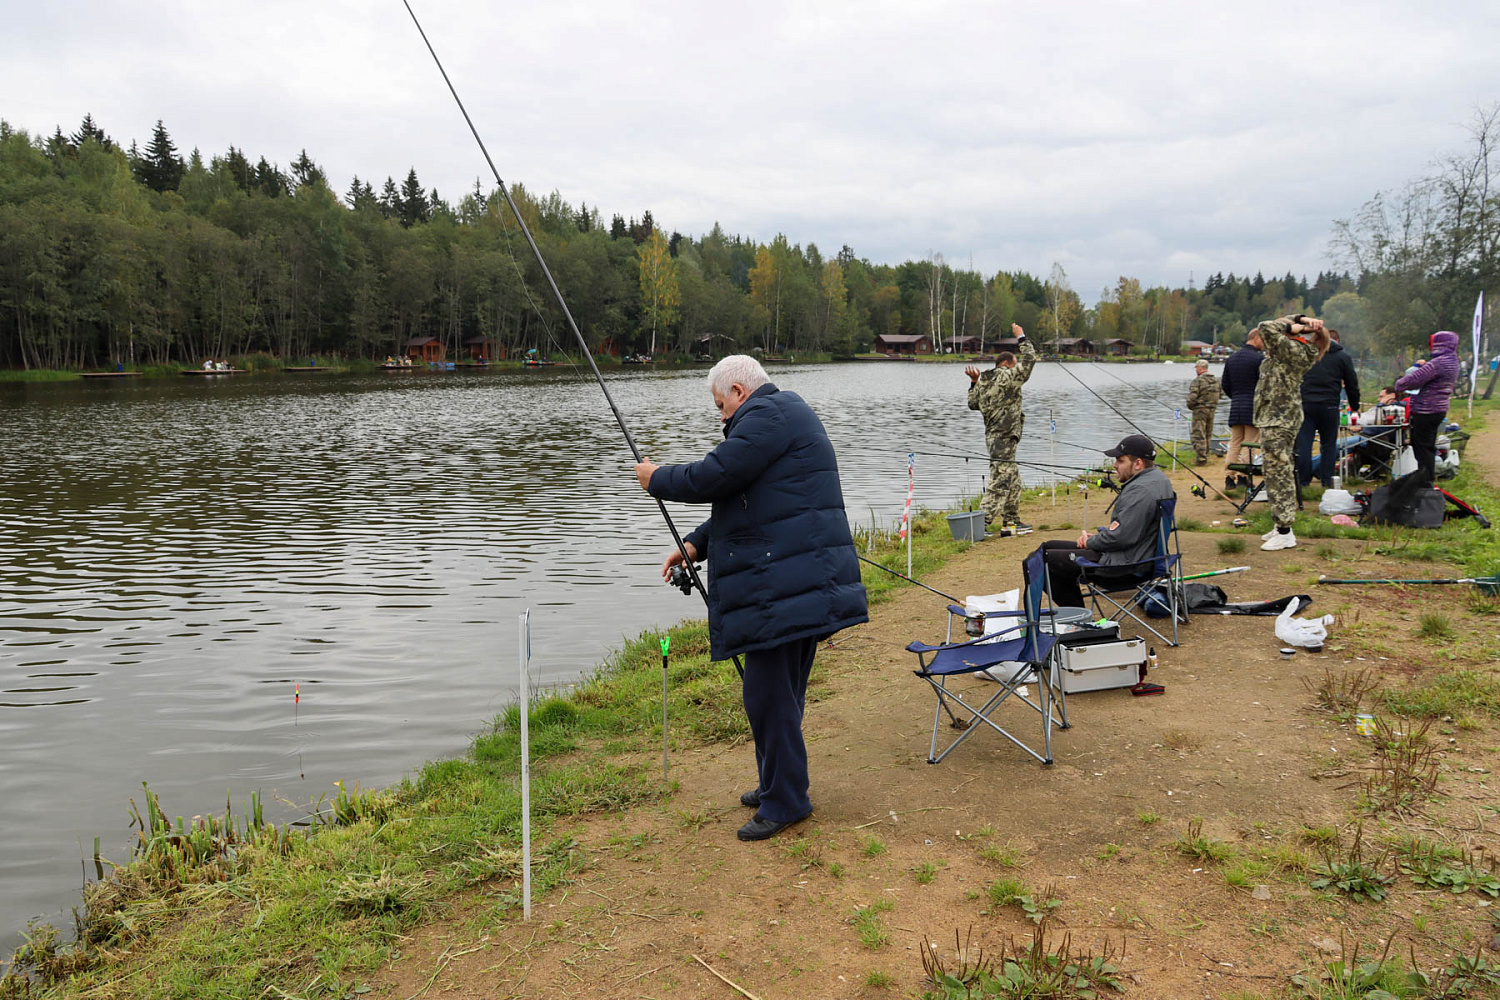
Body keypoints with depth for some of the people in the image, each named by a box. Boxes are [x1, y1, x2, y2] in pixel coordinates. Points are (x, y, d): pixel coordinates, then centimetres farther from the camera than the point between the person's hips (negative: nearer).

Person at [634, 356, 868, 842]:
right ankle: (778, 786, 30)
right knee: (781, 690, 18)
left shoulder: (767, 415, -10)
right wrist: (695, 544, 19)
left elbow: (714, 477, -18)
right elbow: (739, 499, 26)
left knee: (768, 694, -4)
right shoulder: (784, 414, 24)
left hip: (785, 585, -11)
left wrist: (657, 478, 0)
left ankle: (785, 801, 6)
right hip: (804, 581, 11)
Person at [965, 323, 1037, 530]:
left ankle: (1012, 520, 26)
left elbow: (973, 403, 24)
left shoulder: (983, 381, 13)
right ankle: (981, 523, -12)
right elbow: (1029, 359, -8)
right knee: (1000, 482, -9)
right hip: (1004, 438, -10)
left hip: (993, 436, 10)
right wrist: (1021, 337, 3)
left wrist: (974, 382, 26)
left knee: (1013, 480, 19)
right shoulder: (1007, 377, -10)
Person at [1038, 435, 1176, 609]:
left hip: (1125, 565, -12)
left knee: (1045, 559, -12)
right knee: (1049, 547, 17)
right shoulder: (1157, 477, 12)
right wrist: (1098, 535, 7)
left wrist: (1090, 542, -9)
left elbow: (1121, 537, -27)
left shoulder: (1140, 490, -24)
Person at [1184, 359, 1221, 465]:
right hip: (1212, 410, 7)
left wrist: (1190, 406, -1)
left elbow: (1192, 397, -18)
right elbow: (1218, 396, 12)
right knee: (1208, 435, 15)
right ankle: (1206, 455, 22)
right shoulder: (1215, 380, 8)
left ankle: (1201, 458, -8)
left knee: (1199, 435, -4)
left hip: (1200, 410, -7)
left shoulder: (1197, 381, -14)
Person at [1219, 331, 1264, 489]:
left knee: (1234, 444, 10)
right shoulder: (1259, 358, -9)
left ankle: (1229, 478, 7)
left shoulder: (1231, 358, 12)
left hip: (1235, 407, 6)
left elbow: (1224, 385, 16)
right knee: (1249, 446, -2)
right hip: (1253, 408, -6)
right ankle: (1244, 479, -4)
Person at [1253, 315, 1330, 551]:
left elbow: (1266, 327, -23)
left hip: (1280, 420, -10)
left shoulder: (1294, 349, -16)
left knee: (1279, 473, -7)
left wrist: (1293, 326, -9)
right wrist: (1300, 319, 6)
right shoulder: (1290, 350, 10)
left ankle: (1285, 533, -4)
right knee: (1273, 472, 15)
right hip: (1274, 418, 10)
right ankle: (1281, 525, 23)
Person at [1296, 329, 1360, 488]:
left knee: (1303, 443, 2)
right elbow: (1352, 384, 9)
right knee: (1329, 445, 9)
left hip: (1305, 404, 1)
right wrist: (1355, 406, 21)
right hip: (1329, 406, -1)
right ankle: (1326, 480, 9)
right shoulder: (1343, 356, 6)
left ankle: (1303, 480, 2)